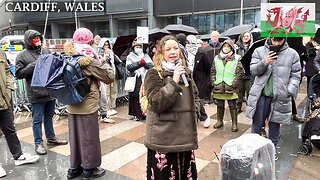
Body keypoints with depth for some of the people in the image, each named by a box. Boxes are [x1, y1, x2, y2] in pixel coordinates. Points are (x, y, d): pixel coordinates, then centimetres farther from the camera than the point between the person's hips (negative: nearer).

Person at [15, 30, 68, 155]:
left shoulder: (46, 51, 10)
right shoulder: (22, 56, -3)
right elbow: (19, 74, -6)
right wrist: (33, 65, -17)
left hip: (50, 91, 5)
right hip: (36, 94, -5)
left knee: (49, 117, 18)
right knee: (37, 120, 5)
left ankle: (51, 138, 33)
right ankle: (38, 143, 18)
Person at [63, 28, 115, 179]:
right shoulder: (89, 60, -16)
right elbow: (109, 77, -14)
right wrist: (104, 61, 2)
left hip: (72, 105, 7)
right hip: (87, 105, -6)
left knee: (74, 135, 16)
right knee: (88, 137, 6)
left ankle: (74, 167, 29)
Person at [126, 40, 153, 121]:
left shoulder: (146, 56, 17)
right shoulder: (130, 56, 9)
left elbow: (151, 65, 4)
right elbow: (129, 67, -8)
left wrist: (145, 63, -14)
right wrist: (139, 63, -14)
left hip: (146, 79, 2)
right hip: (135, 80, -2)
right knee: (136, 98, -1)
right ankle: (137, 114, 9)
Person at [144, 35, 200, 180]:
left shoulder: (185, 71, 9)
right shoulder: (154, 74, -11)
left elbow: (195, 94, 22)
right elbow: (156, 103, -22)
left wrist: (195, 110, 5)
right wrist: (174, 81, -25)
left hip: (185, 135, 6)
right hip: (164, 138, -6)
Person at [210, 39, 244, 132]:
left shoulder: (237, 58, -1)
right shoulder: (217, 58, 10)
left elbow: (240, 73, -4)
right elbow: (212, 71, 12)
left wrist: (234, 83, -11)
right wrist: (213, 82, 2)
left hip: (231, 87, -3)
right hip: (218, 87, 3)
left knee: (232, 106, 4)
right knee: (220, 105, 14)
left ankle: (234, 123, 15)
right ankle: (219, 121, 29)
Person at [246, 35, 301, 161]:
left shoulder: (292, 54, 1)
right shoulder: (259, 51, 1)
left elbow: (295, 75, 3)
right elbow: (253, 70, -3)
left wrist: (290, 91, -9)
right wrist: (264, 63, -21)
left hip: (280, 97, 0)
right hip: (261, 95, 0)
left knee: (275, 124, 12)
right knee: (257, 123, 9)